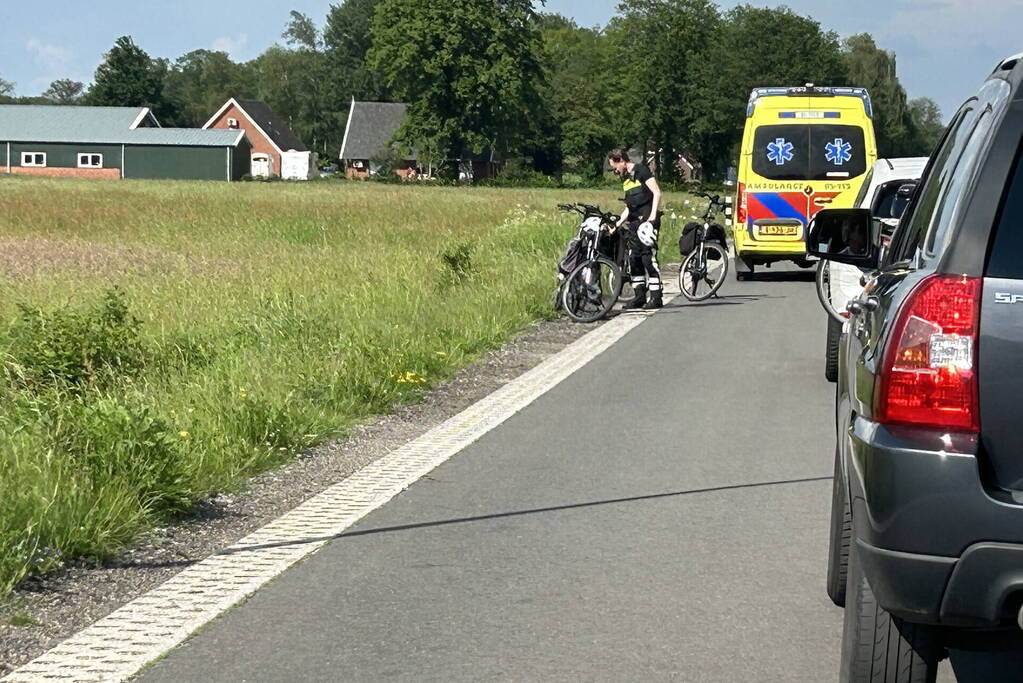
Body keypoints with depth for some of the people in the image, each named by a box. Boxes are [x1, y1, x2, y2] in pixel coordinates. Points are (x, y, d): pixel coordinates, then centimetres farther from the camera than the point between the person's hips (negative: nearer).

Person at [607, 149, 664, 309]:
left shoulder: (641, 170, -4)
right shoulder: (625, 179, 20)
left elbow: (657, 193, -12)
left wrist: (652, 216, -20)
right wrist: (619, 223, 15)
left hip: (647, 220, -9)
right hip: (634, 223, 9)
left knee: (648, 257, -12)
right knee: (634, 259, 5)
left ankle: (656, 297, -10)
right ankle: (640, 297, 10)